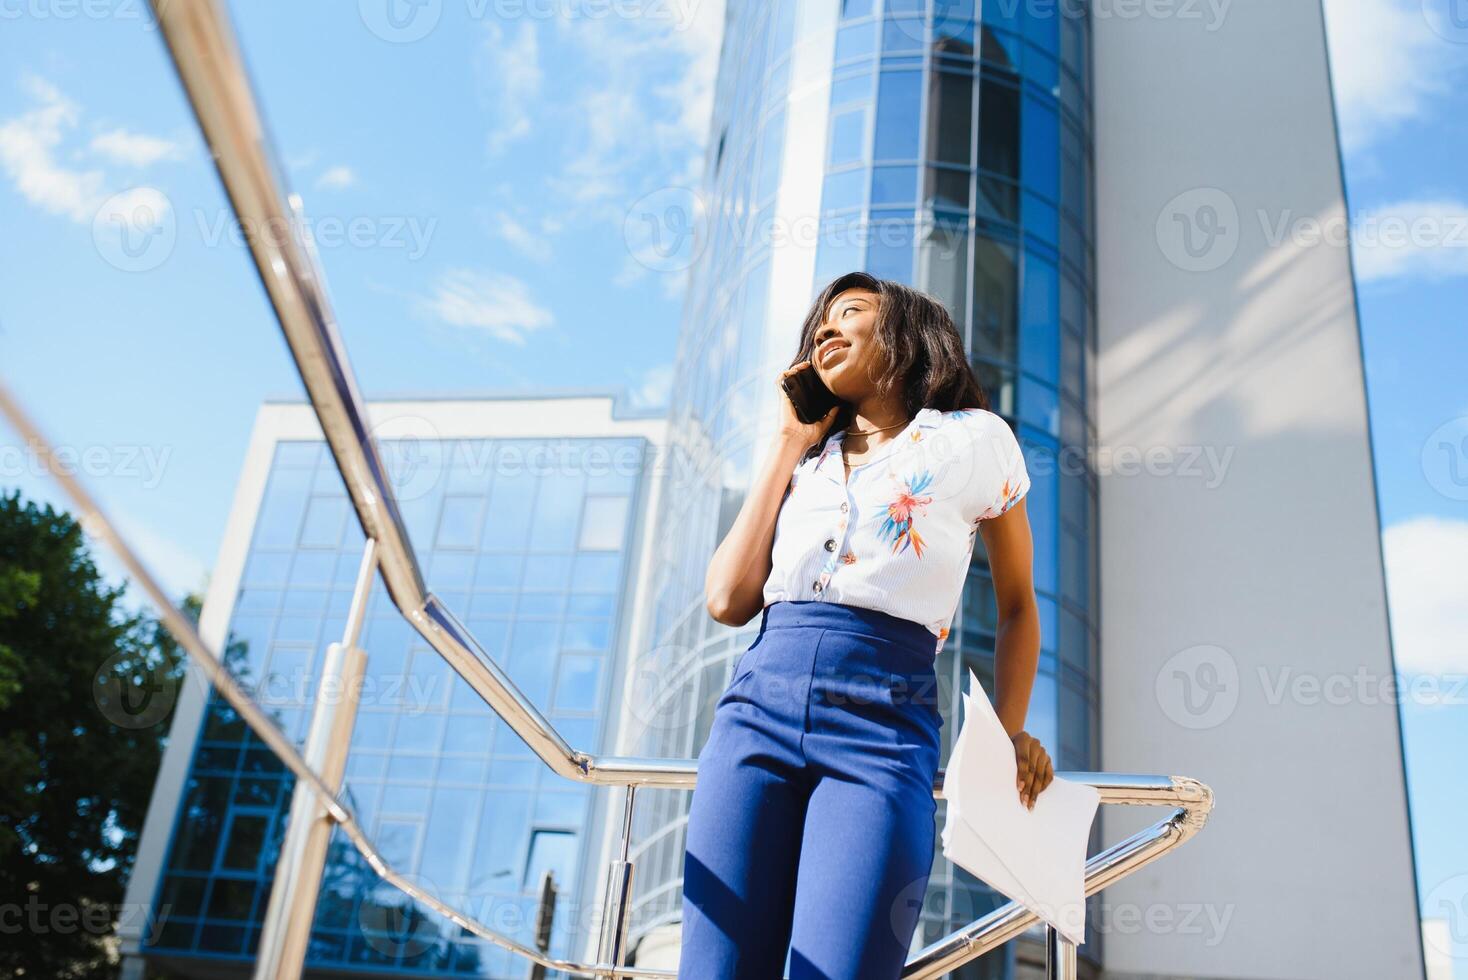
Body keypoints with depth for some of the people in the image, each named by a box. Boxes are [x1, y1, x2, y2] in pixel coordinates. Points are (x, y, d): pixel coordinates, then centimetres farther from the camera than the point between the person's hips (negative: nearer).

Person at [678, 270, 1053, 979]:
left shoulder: (974, 439, 13)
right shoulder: (807, 459, 22)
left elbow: (1016, 605, 19)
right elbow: (728, 601, 9)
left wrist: (1009, 735, 4)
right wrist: (788, 445, 15)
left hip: (884, 724, -3)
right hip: (757, 704, 4)